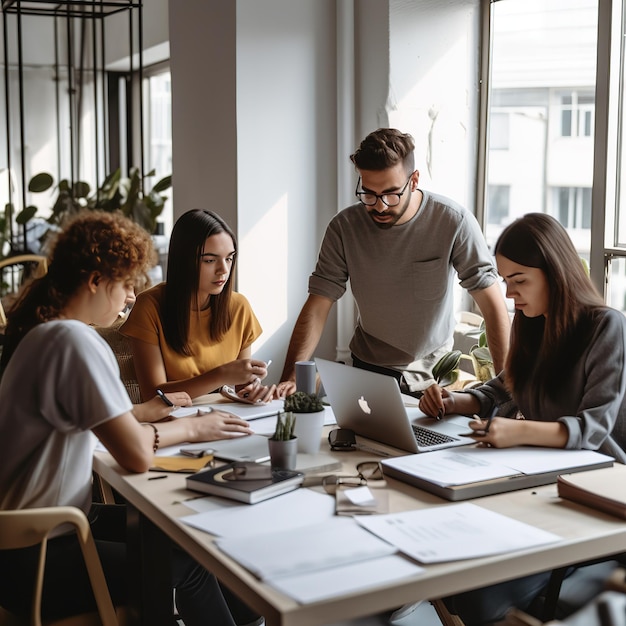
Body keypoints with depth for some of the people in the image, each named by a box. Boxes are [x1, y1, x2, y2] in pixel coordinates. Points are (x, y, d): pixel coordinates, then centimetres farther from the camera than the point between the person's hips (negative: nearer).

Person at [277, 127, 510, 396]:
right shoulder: (343, 228, -10)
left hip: (434, 373, 0)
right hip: (368, 370, 1)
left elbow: (492, 302, -13)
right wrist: (290, 379, -23)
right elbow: (317, 307, -11)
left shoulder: (453, 222, -15)